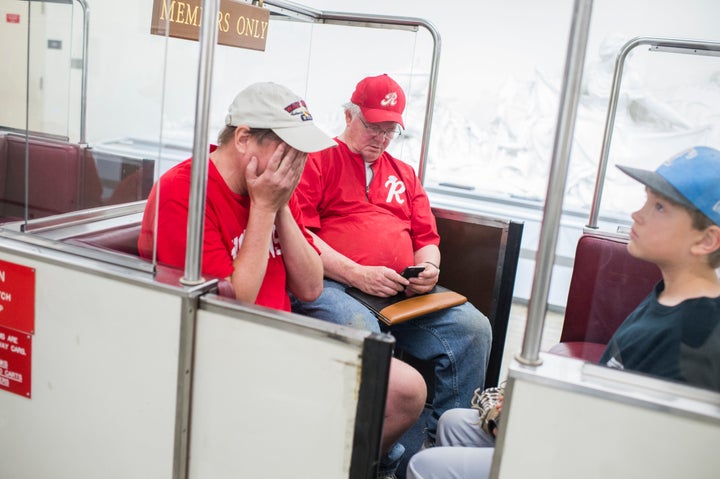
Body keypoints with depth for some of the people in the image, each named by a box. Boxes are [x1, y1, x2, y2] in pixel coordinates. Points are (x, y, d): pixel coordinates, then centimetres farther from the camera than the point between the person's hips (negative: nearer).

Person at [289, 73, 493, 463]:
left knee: (473, 328, -18)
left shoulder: (404, 174, 27)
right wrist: (357, 274, -13)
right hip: (329, 285, -5)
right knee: (362, 331, -38)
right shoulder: (318, 159, 9)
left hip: (403, 293, 6)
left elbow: (427, 239, 26)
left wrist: (429, 269, 1)